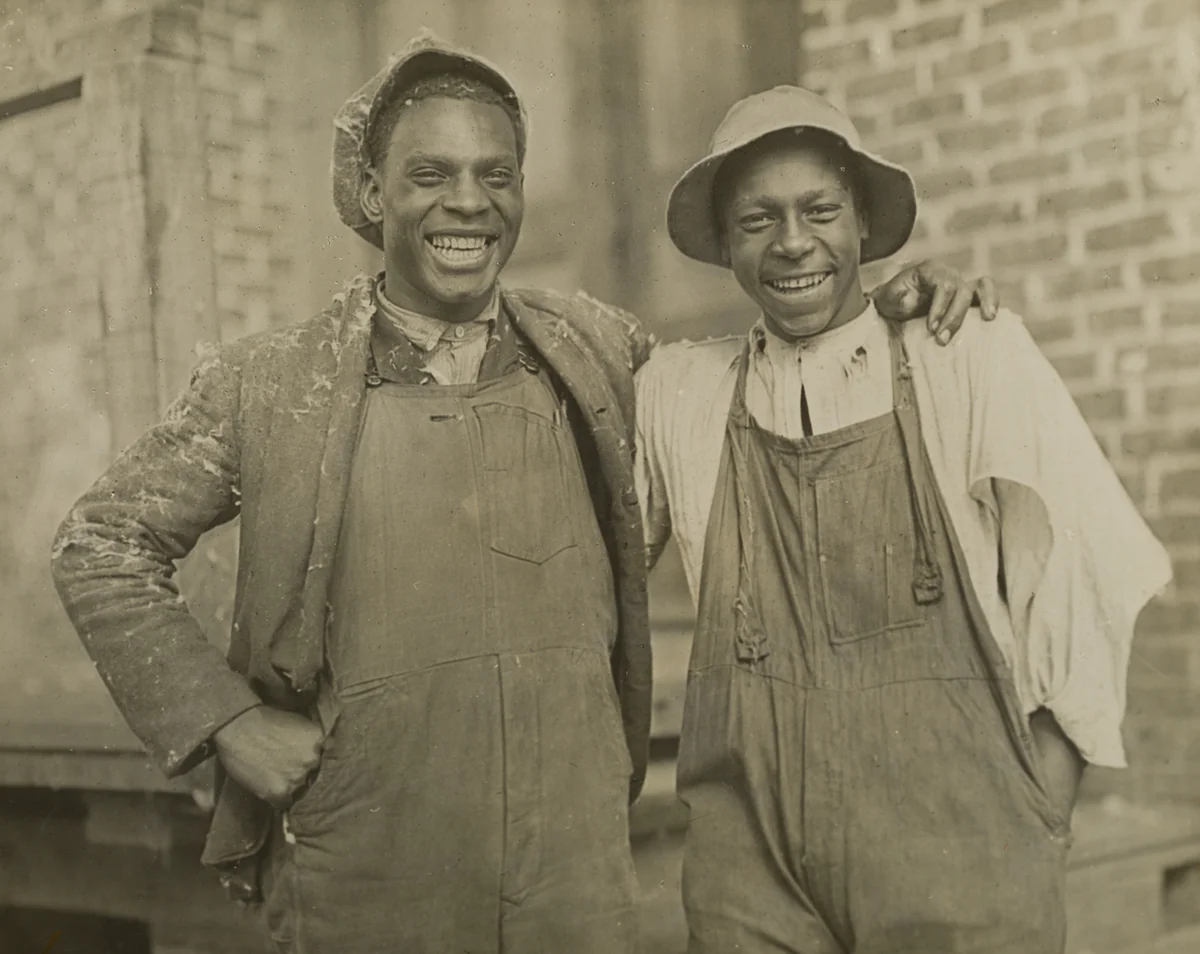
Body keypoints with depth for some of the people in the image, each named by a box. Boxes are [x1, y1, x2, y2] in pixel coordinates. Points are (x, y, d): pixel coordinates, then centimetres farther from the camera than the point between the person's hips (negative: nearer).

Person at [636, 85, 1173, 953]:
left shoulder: (973, 357, -3)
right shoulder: (677, 393, 4)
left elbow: (1097, 567, -3)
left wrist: (1040, 816, -5)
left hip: (960, 866, -1)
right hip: (749, 876, 2)